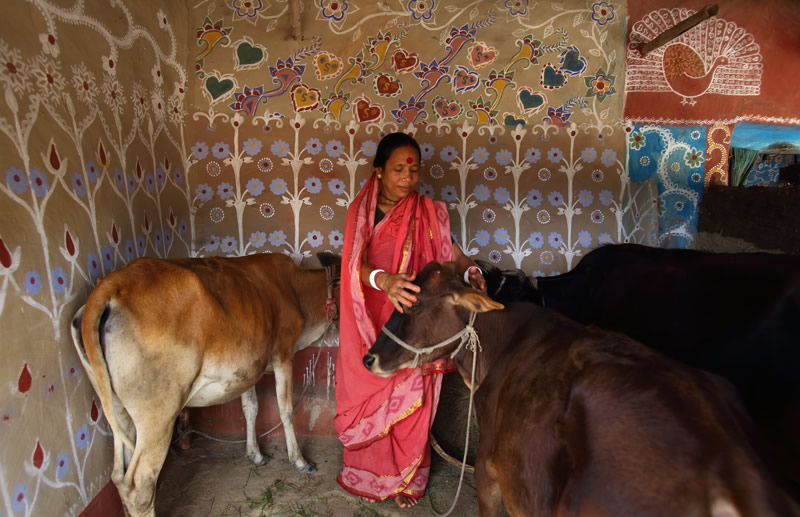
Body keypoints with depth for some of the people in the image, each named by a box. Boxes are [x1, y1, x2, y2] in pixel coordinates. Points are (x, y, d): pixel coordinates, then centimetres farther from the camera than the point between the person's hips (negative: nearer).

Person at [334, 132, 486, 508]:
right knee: (370, 401, 13)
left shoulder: (430, 212, -1)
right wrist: (384, 280, -37)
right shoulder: (361, 212, -4)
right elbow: (357, 265, -16)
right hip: (372, 324, 0)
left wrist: (470, 271, -18)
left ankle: (406, 478, 29)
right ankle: (370, 475, 35)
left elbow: (451, 251, 5)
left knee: (410, 403, 7)